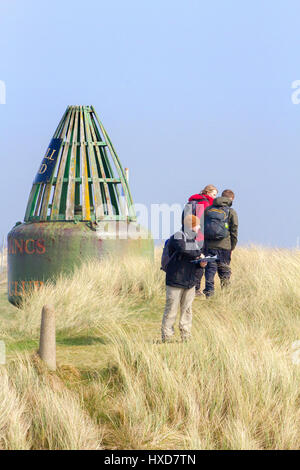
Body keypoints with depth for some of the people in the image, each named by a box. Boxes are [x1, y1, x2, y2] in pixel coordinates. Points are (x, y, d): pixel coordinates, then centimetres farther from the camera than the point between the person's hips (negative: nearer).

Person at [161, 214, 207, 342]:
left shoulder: (194, 241, 15)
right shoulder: (177, 237, -9)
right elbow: (183, 250, -28)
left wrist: (200, 264, -3)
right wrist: (199, 254, -15)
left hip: (190, 282, 7)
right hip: (175, 282, -7)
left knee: (187, 310, 9)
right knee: (171, 310, -4)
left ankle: (186, 336, 15)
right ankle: (166, 338, 1)